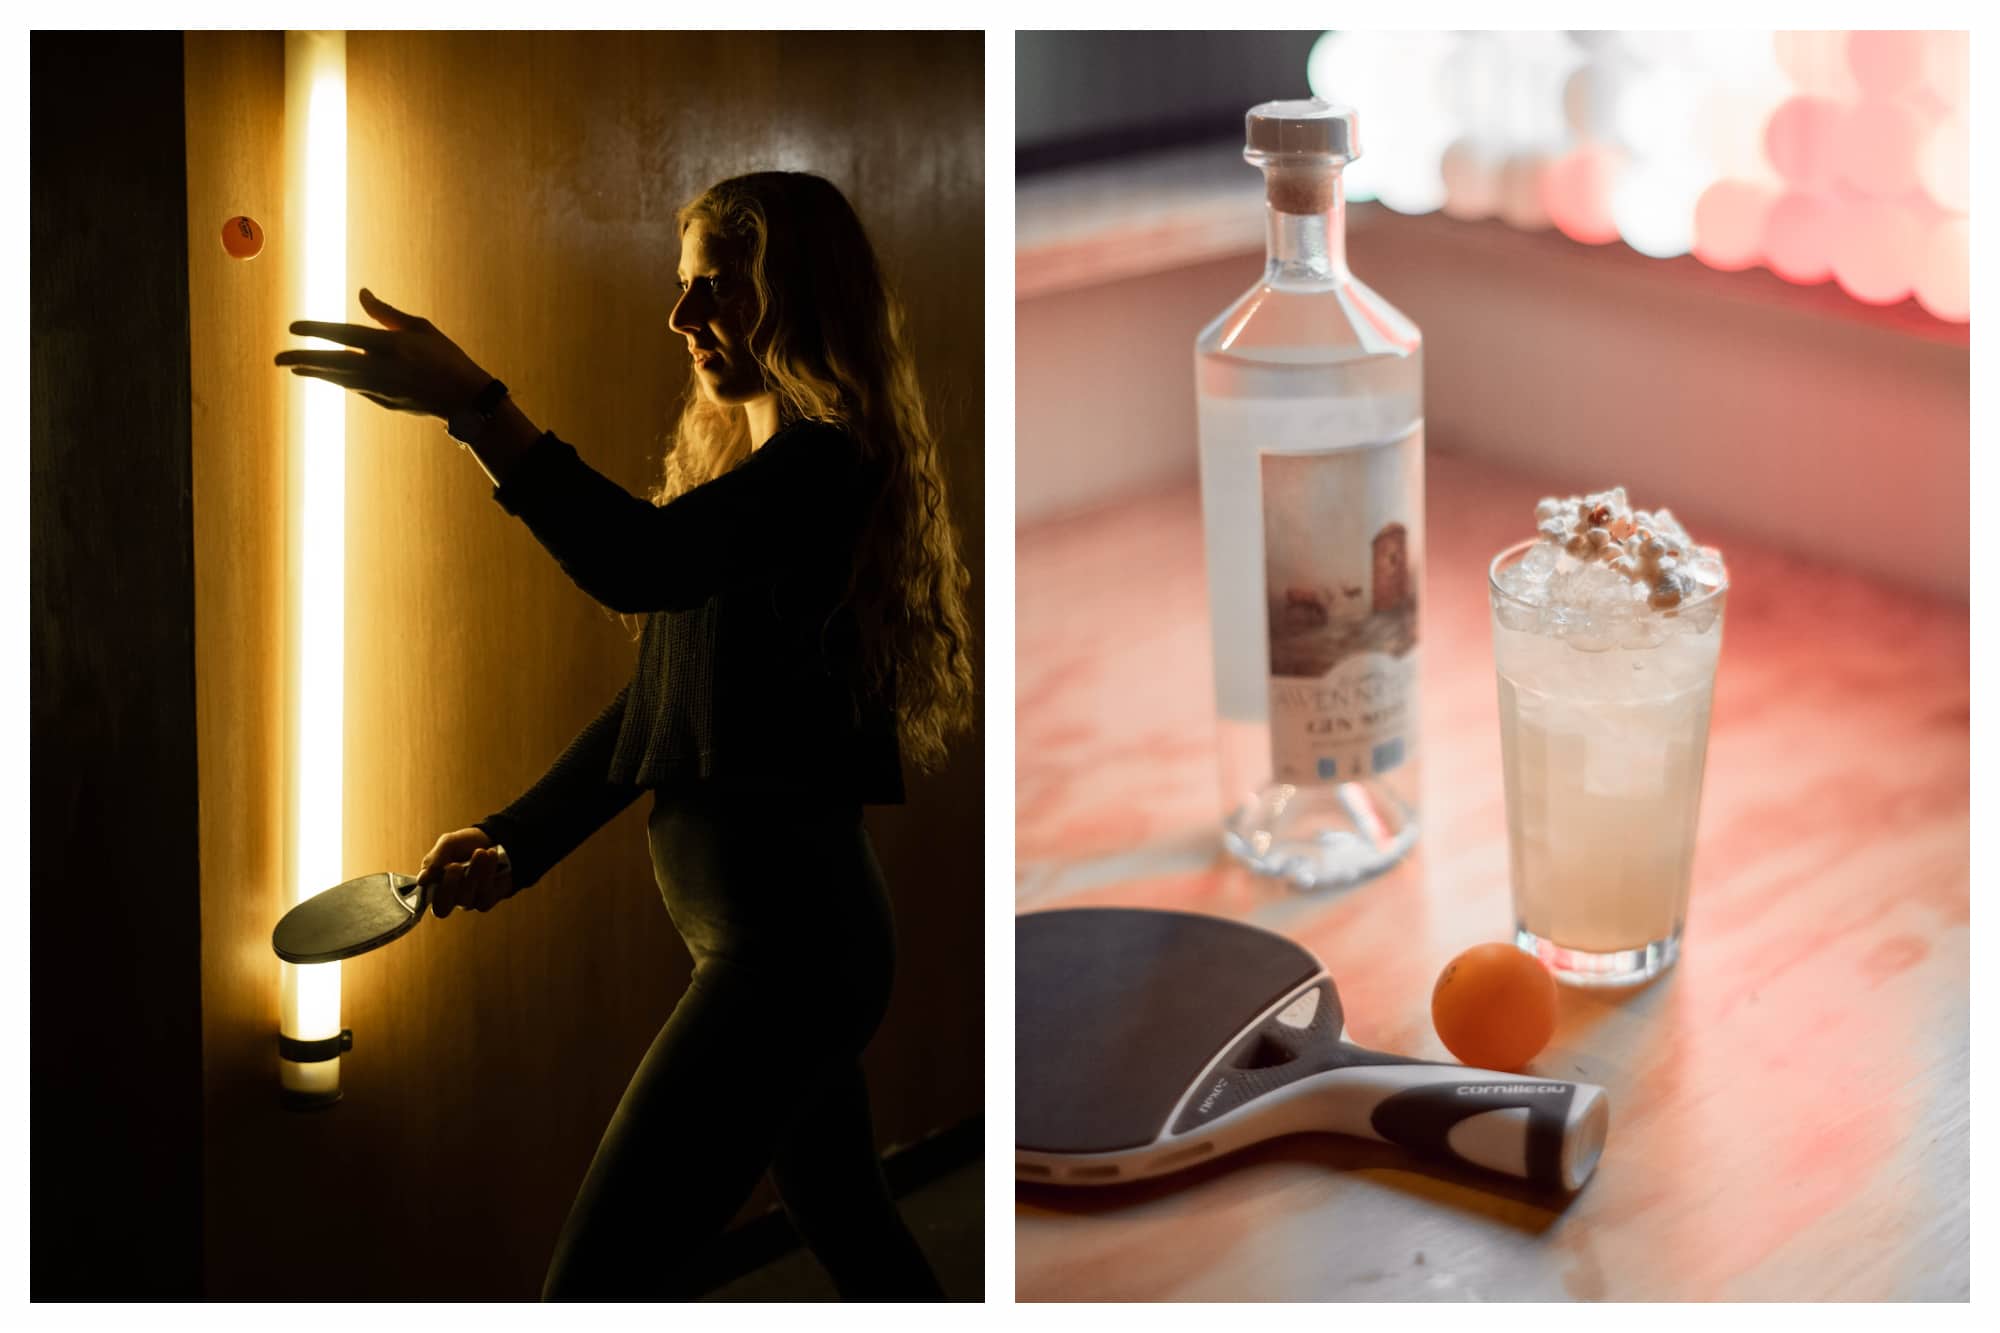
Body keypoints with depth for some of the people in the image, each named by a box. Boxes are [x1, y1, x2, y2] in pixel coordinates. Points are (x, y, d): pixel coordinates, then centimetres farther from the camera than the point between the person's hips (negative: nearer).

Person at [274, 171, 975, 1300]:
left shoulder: (825, 462, -14)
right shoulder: (740, 469, 17)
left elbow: (643, 565, -33)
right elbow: (660, 706, 21)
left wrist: (475, 405, -37)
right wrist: (521, 840, 15)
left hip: (786, 935, -11)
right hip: (797, 932, 11)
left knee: (600, 1285, -13)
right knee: (858, 1239, 21)